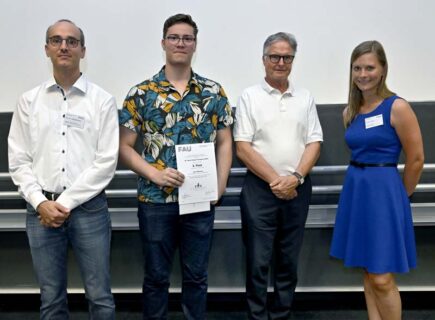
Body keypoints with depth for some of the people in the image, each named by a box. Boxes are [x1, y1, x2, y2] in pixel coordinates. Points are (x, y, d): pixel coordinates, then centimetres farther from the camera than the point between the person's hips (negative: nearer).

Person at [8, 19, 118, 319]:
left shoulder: (102, 100, -1)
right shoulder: (29, 101, 7)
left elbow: (106, 161, -7)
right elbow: (19, 160, 5)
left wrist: (66, 203, -10)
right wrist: (41, 203, -8)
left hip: (89, 208, -2)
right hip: (42, 209, 2)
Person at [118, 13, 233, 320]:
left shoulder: (214, 92, 4)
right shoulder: (141, 93, -1)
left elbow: (224, 142, 7)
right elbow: (125, 147, 0)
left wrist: (220, 184, -5)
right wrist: (155, 174, -14)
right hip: (155, 199, -1)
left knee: (196, 275, 13)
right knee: (157, 275, 12)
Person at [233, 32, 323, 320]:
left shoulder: (306, 98, 10)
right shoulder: (250, 96, 1)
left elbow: (314, 144, 5)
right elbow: (242, 147, -6)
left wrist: (295, 177, -12)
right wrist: (275, 180, -12)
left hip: (298, 189, 3)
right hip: (260, 189, -3)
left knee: (289, 261, 11)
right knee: (258, 261, 2)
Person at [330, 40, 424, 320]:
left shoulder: (397, 107, -11)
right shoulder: (350, 112, 7)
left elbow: (416, 159, -7)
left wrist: (401, 195, 5)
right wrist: (361, 183, 13)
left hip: (384, 191, -6)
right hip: (354, 190, 6)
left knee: (382, 279, -3)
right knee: (368, 273, 13)